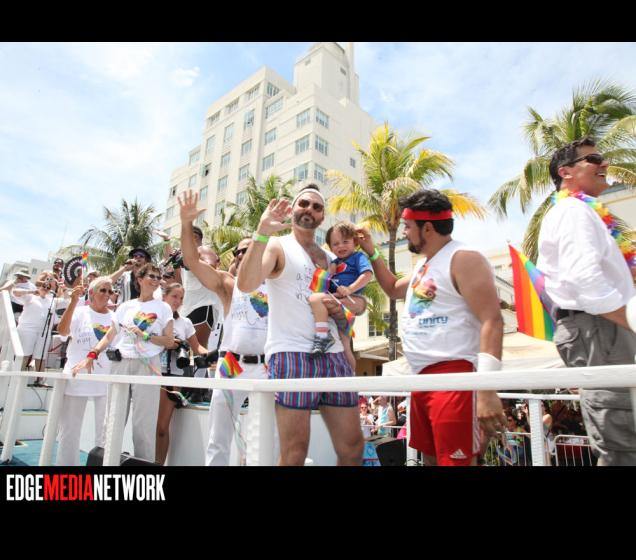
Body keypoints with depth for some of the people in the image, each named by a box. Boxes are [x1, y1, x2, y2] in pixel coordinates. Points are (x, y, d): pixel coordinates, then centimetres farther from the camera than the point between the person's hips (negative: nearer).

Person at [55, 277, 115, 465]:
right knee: (70, 428, 9)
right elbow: (62, 330, -17)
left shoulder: (115, 317, 8)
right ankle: (66, 463, 24)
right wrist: (74, 302, -24)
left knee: (105, 430, 10)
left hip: (106, 379, 2)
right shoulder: (79, 311, 2)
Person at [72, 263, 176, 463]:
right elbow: (109, 336, 13)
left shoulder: (163, 308, 5)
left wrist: (145, 336, -10)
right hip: (120, 363, 3)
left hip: (147, 365, -3)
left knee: (143, 423, -3)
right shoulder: (125, 306, 14)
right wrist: (91, 355, 2)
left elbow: (169, 342, 0)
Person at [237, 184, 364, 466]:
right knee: (294, 452, -1)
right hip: (291, 353, -5)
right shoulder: (277, 246, 2)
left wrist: (344, 306, 1)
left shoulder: (330, 257, 18)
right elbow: (246, 284, -17)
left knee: (353, 448, 10)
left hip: (333, 354, 6)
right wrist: (262, 232, -26)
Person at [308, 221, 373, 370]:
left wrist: (350, 289, -23)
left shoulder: (358, 256, 5)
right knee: (344, 348, 14)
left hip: (353, 301, -8)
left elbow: (368, 274, -13)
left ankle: (322, 335, -32)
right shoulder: (335, 263, 25)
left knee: (316, 298, -29)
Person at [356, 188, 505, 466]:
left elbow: (492, 321, -19)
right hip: (423, 378, 10)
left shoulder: (463, 259, -10)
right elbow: (394, 289, 36)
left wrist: (486, 389, -27)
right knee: (430, 457, 17)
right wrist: (372, 253, 25)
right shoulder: (424, 264, 19)